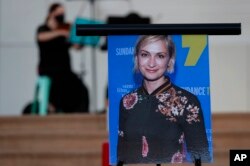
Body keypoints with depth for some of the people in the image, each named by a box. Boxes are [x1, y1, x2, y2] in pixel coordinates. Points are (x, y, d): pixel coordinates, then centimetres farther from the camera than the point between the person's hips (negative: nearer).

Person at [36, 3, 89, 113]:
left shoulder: (65, 30, 16)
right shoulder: (43, 29, 5)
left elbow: (77, 46, 5)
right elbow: (41, 37, -20)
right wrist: (60, 33, -32)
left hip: (64, 70, 4)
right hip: (48, 70, -4)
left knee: (80, 89, -21)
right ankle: (52, 109, -23)